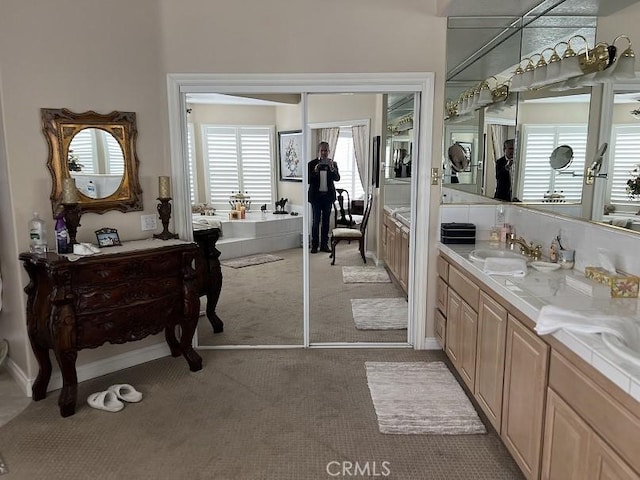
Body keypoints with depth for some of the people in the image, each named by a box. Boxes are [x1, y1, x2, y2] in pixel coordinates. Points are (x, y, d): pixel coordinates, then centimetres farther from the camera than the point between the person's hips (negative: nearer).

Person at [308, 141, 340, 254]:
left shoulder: (333, 163, 4)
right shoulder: (312, 164, -2)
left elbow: (337, 178, -7)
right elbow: (308, 180, -6)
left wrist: (332, 169, -25)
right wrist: (315, 171, -23)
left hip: (328, 195, 2)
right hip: (316, 196, -2)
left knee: (326, 221, 8)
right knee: (316, 221, 0)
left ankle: (324, 244, 16)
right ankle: (314, 245, 7)